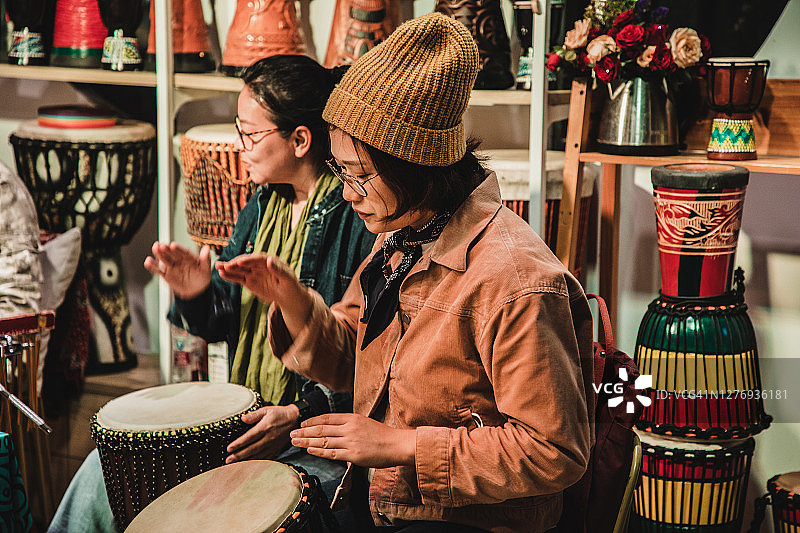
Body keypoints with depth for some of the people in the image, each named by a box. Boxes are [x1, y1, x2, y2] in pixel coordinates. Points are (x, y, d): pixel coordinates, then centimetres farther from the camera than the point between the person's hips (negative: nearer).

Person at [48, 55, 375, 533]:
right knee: (107, 469, 2)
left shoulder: (362, 216, -16)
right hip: (248, 417, 8)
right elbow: (226, 322, 15)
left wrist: (300, 415, -26)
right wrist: (198, 295, -8)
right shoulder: (263, 207, 10)